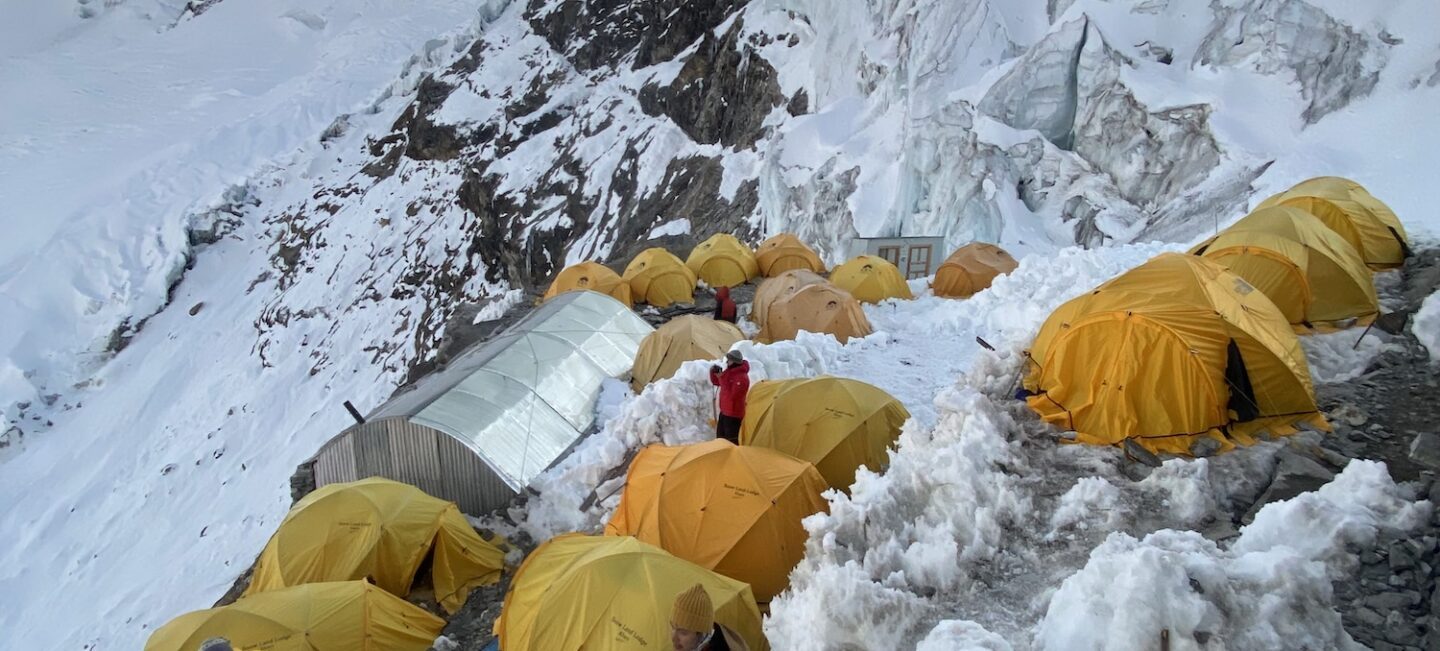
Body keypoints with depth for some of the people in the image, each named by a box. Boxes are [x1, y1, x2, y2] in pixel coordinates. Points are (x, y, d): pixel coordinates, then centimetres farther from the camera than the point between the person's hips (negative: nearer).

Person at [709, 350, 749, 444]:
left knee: (731, 440, -6)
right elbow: (716, 382, 18)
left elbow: (731, 395, -29)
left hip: (733, 414, -10)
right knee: (720, 437, 19)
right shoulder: (729, 372, 6)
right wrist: (713, 372, -3)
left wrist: (722, 378, -28)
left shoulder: (742, 377, -23)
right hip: (724, 411, 10)